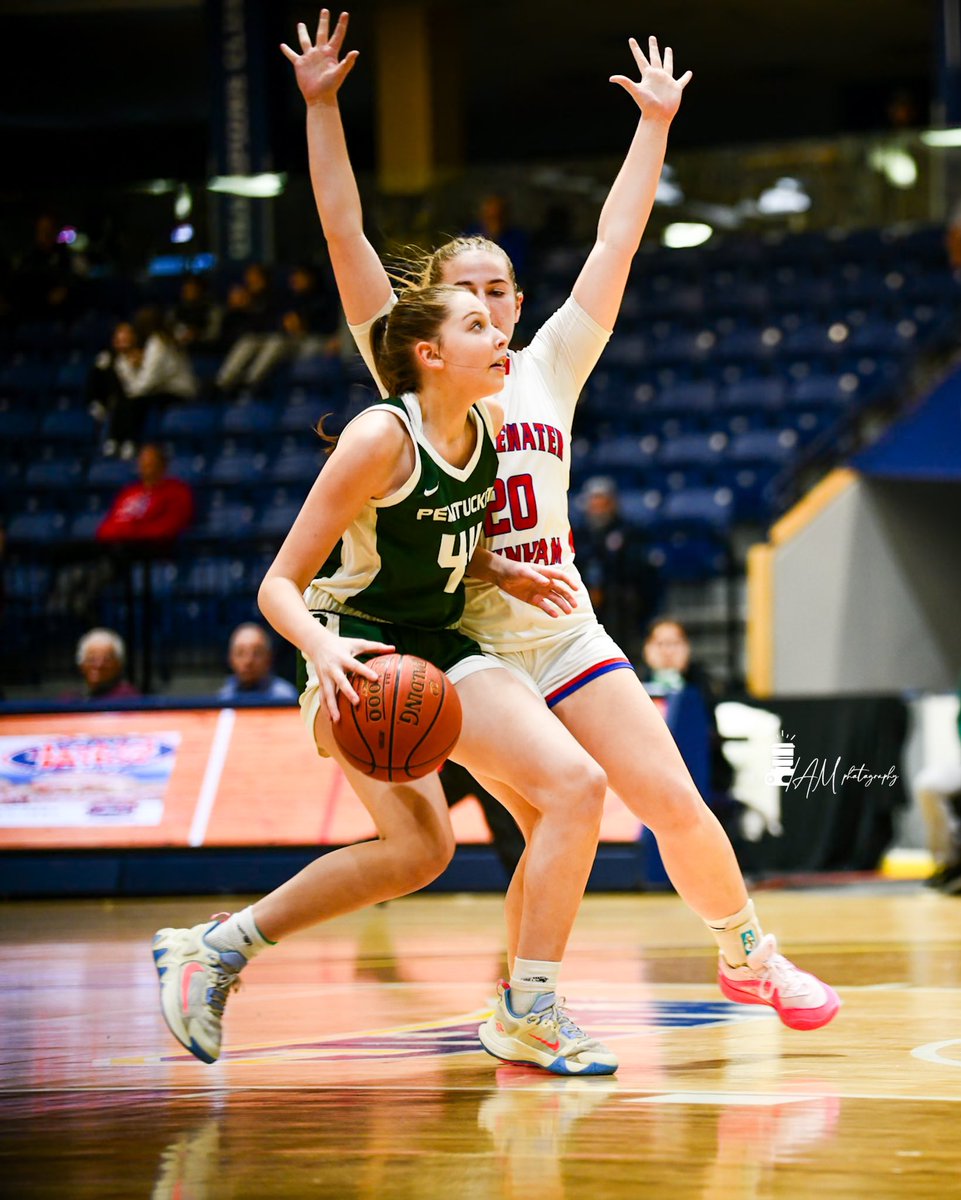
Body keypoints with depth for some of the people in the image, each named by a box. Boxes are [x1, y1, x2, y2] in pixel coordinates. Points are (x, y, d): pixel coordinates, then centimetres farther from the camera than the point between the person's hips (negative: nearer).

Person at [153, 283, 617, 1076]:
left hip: (441, 648, 7)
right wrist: (322, 647, -35)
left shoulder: (492, 424, 5)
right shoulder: (381, 438, -17)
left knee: (577, 783, -12)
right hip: (360, 651, -7)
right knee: (420, 847, -27)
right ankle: (217, 947, -11)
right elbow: (280, 584, -15)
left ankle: (530, 1014, -4)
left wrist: (504, 573, 5)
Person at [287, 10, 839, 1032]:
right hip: (469, 647, -3)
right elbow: (346, 240, -5)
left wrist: (654, 124, 10)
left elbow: (616, 243, 9)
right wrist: (320, 107, -10)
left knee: (672, 800, -3)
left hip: (566, 632, 3)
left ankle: (747, 957, 19)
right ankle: (518, 1003, 5)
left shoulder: (549, 369, 9)